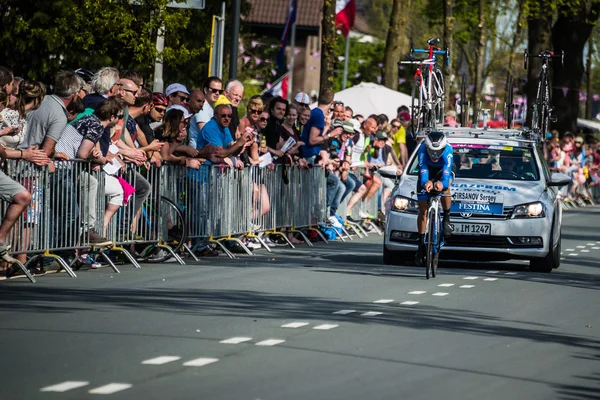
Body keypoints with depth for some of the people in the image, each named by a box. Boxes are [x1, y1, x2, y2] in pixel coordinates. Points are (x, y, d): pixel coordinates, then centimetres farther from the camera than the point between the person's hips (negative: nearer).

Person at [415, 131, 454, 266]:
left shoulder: (447, 150, -36)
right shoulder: (423, 149, -34)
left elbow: (447, 172, -46)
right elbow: (423, 170, -44)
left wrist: (442, 183, -68)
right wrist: (426, 182, -66)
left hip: (442, 172, -1)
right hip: (428, 174, 1)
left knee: (444, 185, -39)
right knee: (423, 211, -4)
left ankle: (446, 218, -18)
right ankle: (421, 244, 7)